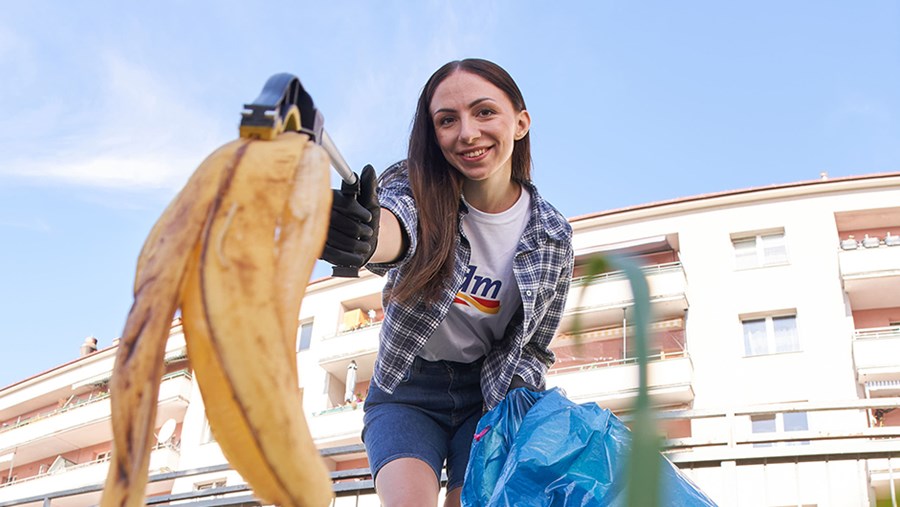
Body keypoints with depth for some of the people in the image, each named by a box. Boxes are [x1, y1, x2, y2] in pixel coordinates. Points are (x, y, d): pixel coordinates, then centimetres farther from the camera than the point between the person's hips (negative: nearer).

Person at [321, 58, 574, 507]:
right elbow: (393, 226, -40)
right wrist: (359, 237, -64)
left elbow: (533, 348, 2)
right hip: (407, 390, -1)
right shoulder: (417, 186, -14)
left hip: (488, 394, 2)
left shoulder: (552, 237, -7)